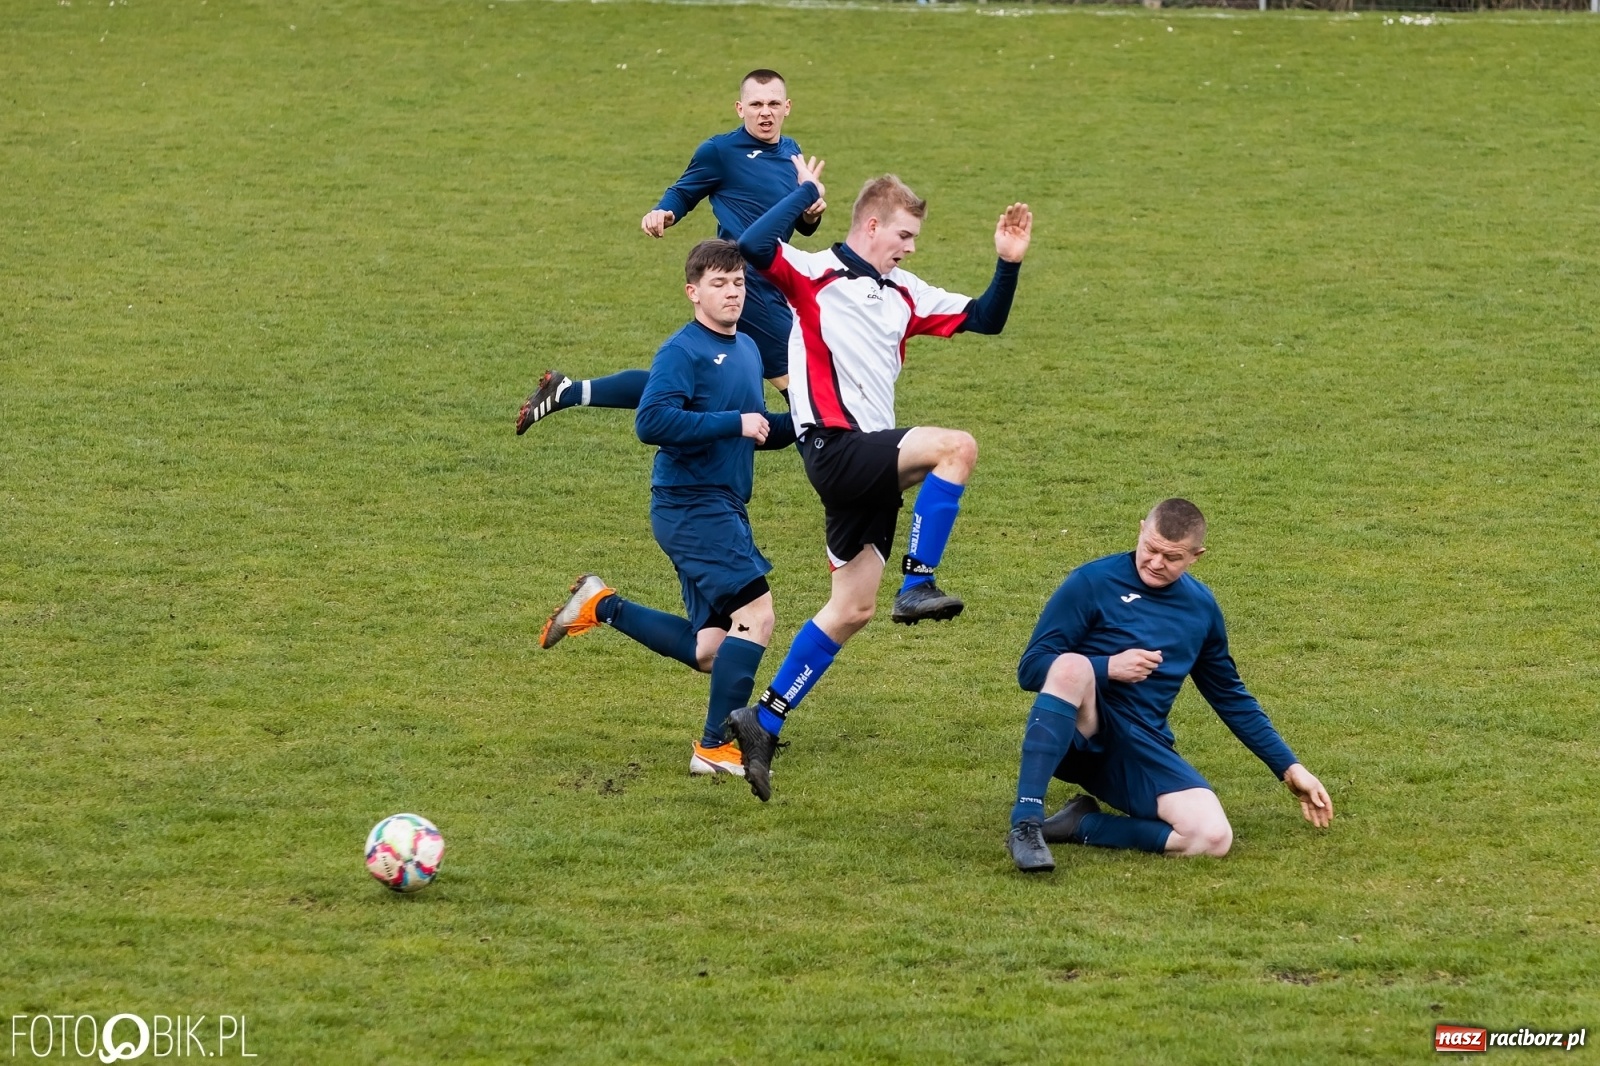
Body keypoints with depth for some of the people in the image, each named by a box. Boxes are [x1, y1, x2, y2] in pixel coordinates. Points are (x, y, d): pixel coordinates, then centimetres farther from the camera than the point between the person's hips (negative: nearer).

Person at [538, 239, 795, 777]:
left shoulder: (747, 349, 15)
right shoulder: (683, 351, -11)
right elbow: (652, 421, -24)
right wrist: (735, 424, -23)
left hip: (725, 508, 9)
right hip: (690, 505, -9)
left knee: (708, 653, 9)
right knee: (756, 613, -17)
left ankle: (602, 606, 23)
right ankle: (715, 748, -10)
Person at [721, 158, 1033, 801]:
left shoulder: (904, 294, 17)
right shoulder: (815, 275, -4)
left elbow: (984, 320, 20)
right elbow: (753, 247, -23)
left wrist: (1009, 263, 5)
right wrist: (805, 193, -15)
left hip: (872, 466, 8)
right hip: (835, 450, -8)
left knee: (852, 608, 8)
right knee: (956, 446, -27)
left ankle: (765, 719, 13)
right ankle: (918, 586, -24)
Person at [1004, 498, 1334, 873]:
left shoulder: (1201, 607, 13)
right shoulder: (1093, 582, -2)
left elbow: (1230, 696, 24)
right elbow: (1031, 669, -5)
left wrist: (1290, 768, 19)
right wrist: (1107, 668, -20)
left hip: (1143, 752, 4)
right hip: (1077, 734, -4)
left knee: (1214, 838, -24)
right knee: (1072, 666, -38)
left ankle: (1083, 826, -9)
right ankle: (1026, 823, -38)